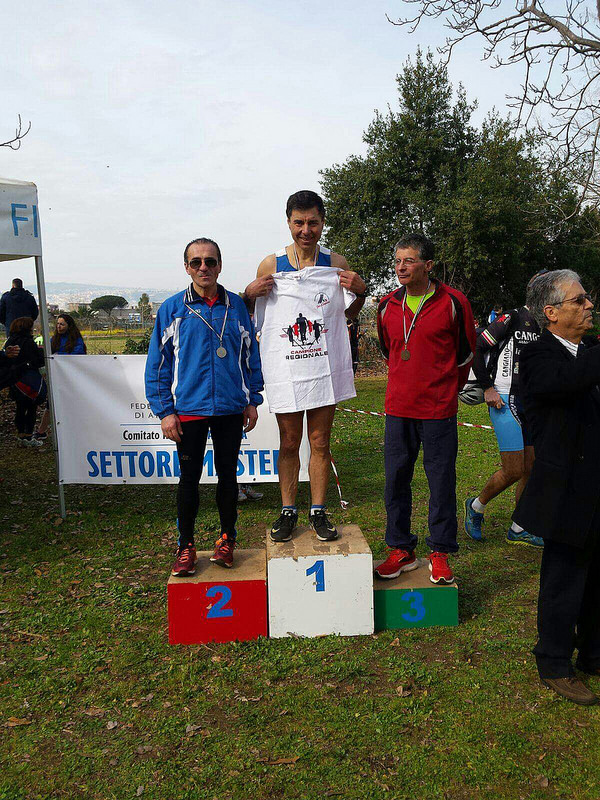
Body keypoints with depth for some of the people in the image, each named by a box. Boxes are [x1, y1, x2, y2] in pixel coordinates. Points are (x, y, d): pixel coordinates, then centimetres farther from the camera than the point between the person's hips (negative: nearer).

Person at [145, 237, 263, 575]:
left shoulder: (237, 306, 4)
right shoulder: (173, 308, -1)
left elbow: (251, 354, 11)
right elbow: (158, 363, 1)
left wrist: (253, 401, 7)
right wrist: (165, 411, -4)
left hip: (231, 408, 2)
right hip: (189, 409, -1)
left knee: (228, 474, 11)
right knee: (190, 477, 6)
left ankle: (227, 540, 27)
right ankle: (186, 546, 21)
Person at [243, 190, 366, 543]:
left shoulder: (337, 265, 3)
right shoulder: (270, 266, 0)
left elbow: (350, 314, 16)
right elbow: (250, 313, 12)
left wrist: (360, 292, -3)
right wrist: (250, 293, -9)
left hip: (325, 367, 1)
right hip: (284, 369, -1)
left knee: (320, 443, 8)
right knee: (289, 444, 8)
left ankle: (319, 512, 21)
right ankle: (288, 511, 21)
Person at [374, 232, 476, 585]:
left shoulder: (453, 302, -6)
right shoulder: (388, 305, 6)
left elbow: (467, 350, 7)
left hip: (439, 409, -4)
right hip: (398, 408, 4)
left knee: (442, 482, 4)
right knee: (396, 479, 9)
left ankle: (440, 553, 19)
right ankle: (401, 549, 23)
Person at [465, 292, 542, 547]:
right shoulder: (512, 319, -10)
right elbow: (476, 348, -12)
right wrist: (488, 388, -12)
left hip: (531, 404, 8)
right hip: (506, 401, -8)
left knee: (532, 467, 8)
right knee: (514, 471, -8)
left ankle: (518, 530, 21)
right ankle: (476, 507, 18)